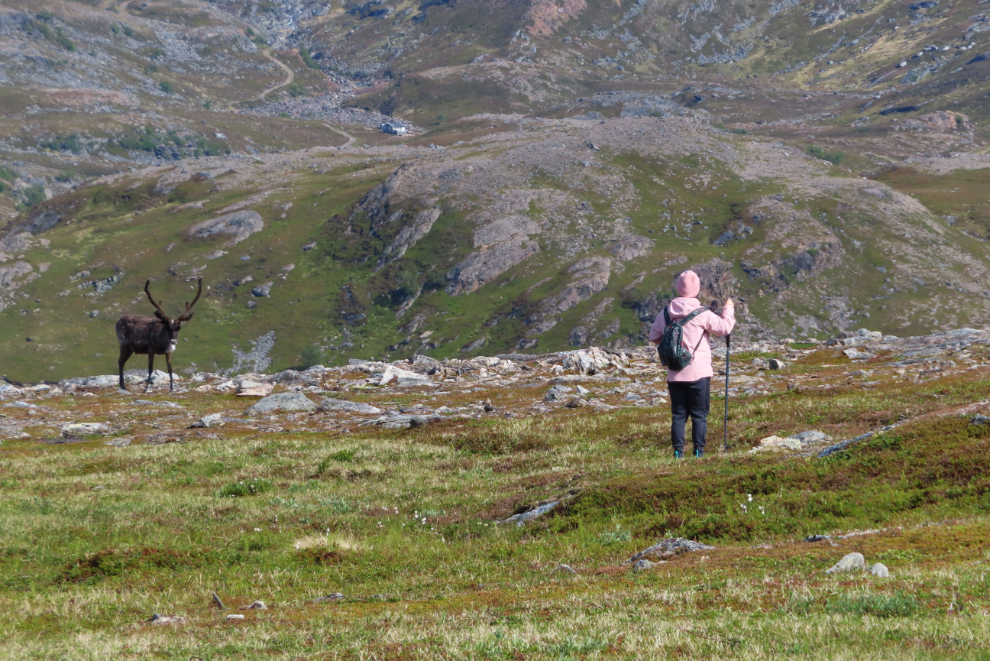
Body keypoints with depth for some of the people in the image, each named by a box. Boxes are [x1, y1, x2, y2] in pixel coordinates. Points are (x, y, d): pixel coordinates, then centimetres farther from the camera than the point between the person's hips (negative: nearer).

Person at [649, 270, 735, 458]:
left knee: (678, 414, 8)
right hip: (698, 373, -3)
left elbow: (654, 338, 12)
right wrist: (728, 309, 10)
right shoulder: (701, 314, -11)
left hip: (674, 374, 3)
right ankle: (698, 451, 1)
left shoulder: (665, 314, 2)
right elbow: (724, 328, -5)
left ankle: (678, 451, 3)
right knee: (699, 415, 3)